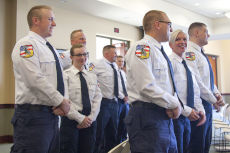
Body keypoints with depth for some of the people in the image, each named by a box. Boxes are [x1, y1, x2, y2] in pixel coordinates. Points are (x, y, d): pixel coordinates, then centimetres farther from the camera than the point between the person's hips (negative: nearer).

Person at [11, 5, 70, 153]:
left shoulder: (50, 48, 18)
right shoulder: (26, 45, -10)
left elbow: (60, 79, 17)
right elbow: (36, 80, -20)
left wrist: (62, 102, -1)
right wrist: (61, 101, -12)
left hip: (52, 114, 9)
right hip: (33, 115, -9)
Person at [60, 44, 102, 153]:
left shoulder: (92, 76, 13)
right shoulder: (66, 75, -4)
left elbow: (97, 98, 7)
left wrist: (91, 117, -6)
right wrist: (80, 118, -14)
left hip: (90, 120, 5)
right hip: (71, 120, -4)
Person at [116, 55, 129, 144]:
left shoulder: (123, 73, 14)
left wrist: (127, 96, 4)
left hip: (125, 100, 7)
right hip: (118, 99, -7)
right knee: (117, 121, 1)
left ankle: (124, 138, 23)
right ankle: (117, 140, 11)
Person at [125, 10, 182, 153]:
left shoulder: (160, 51, 18)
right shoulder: (142, 48, -12)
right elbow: (147, 87, -21)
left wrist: (175, 103, -1)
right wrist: (174, 104, -10)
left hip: (166, 117, 9)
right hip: (147, 118, -9)